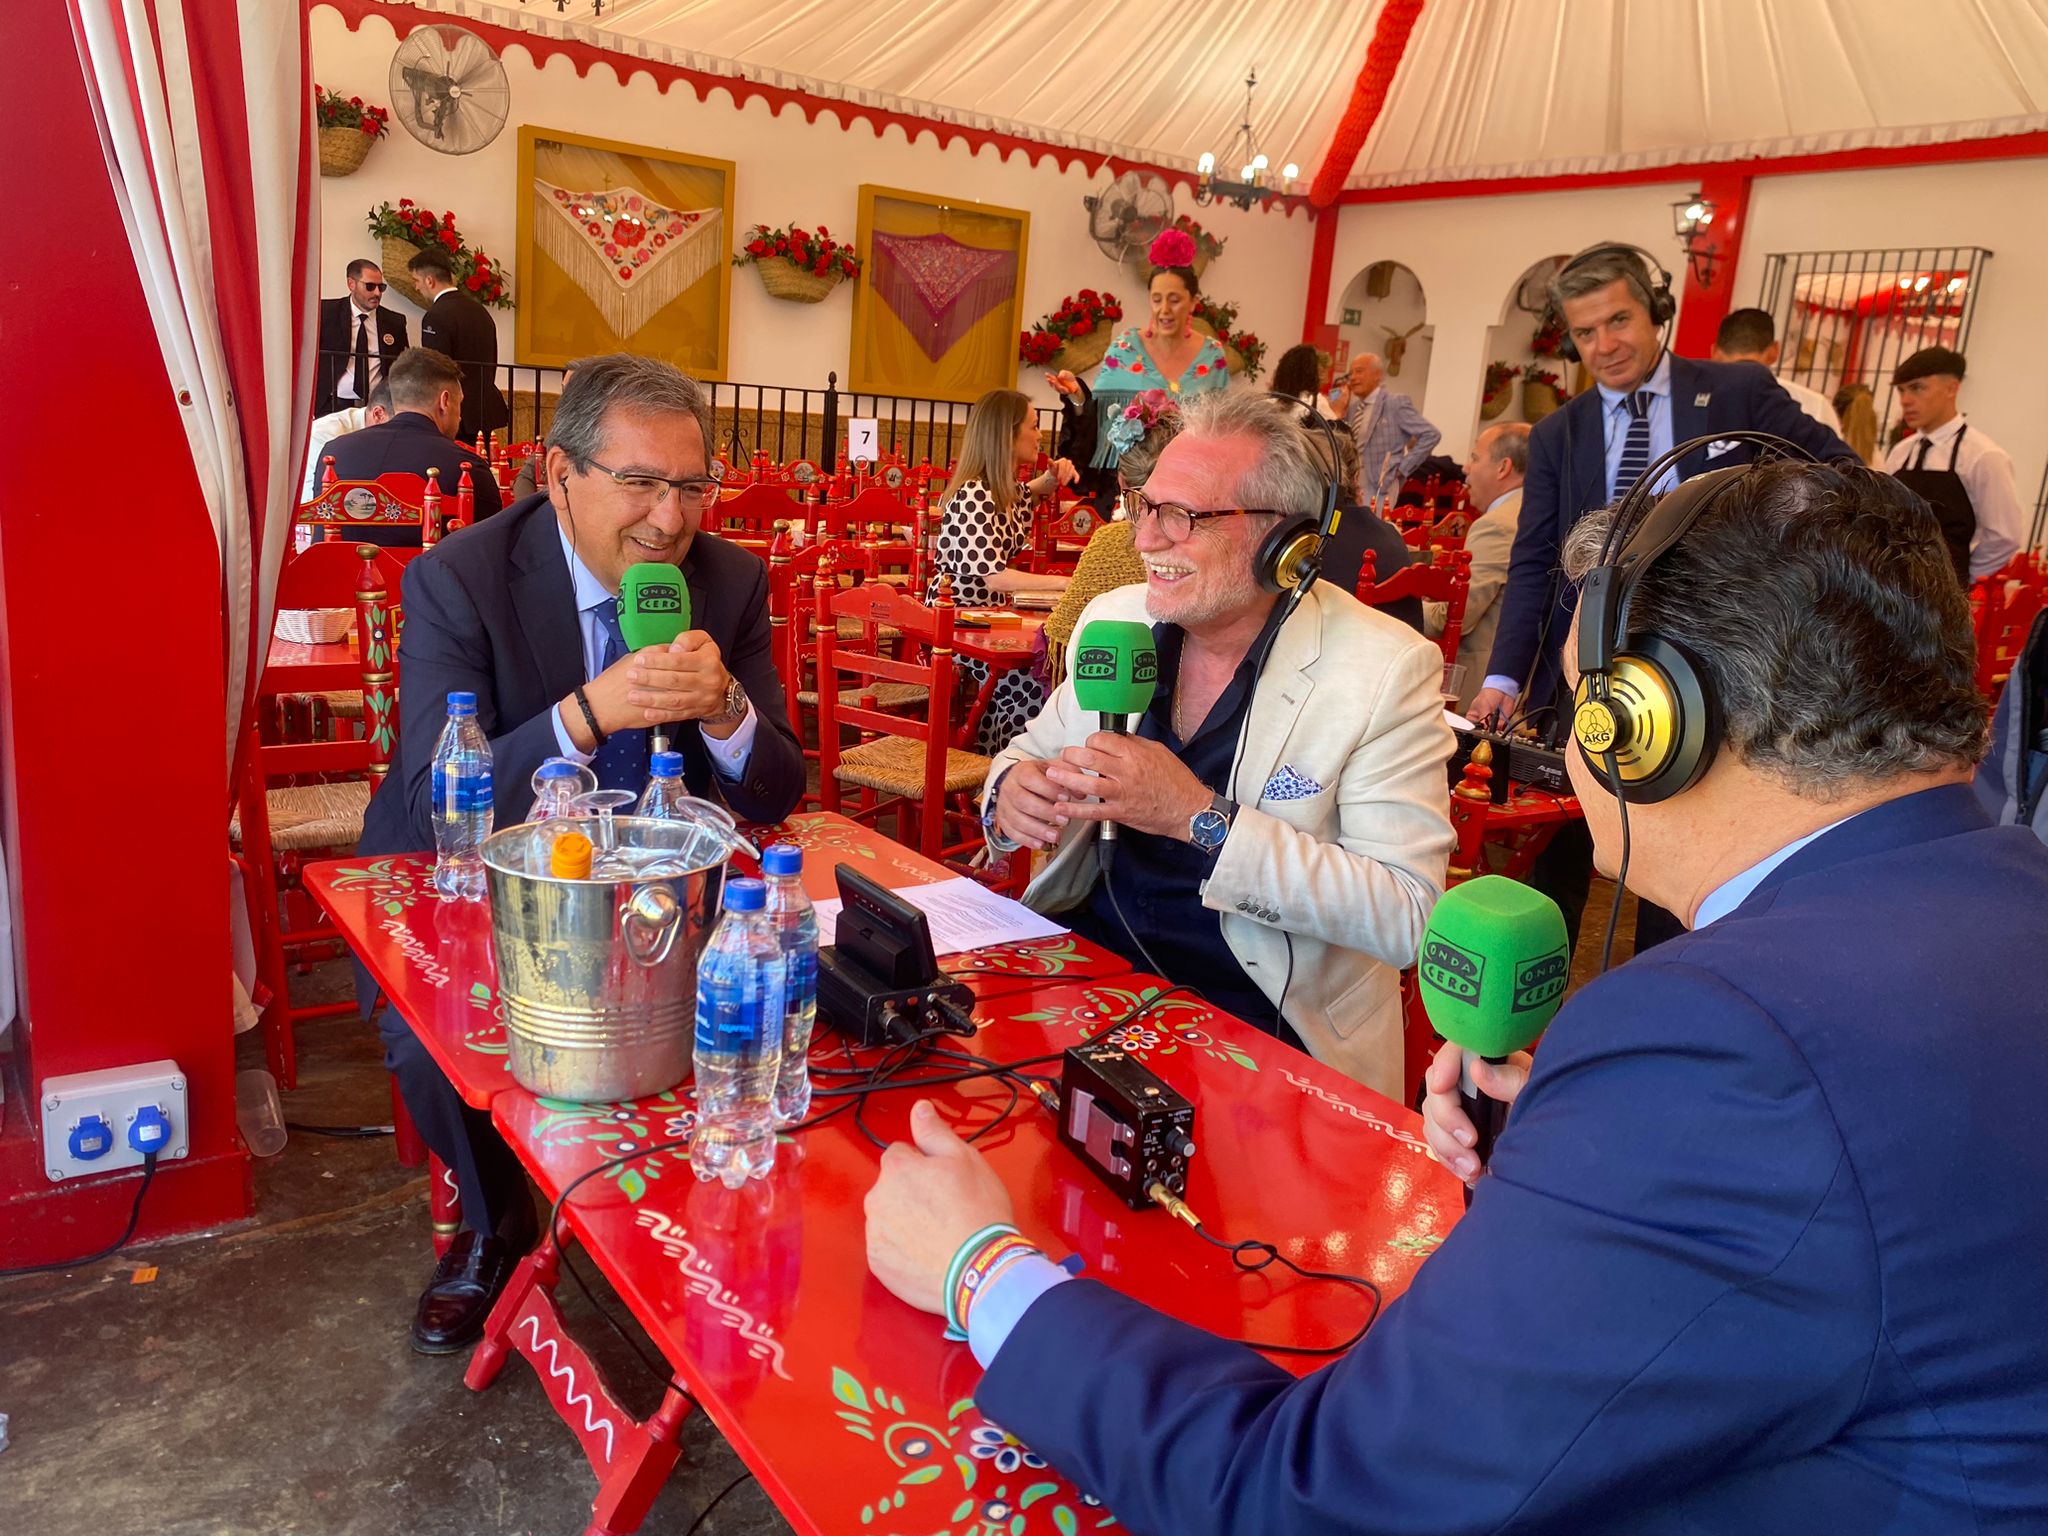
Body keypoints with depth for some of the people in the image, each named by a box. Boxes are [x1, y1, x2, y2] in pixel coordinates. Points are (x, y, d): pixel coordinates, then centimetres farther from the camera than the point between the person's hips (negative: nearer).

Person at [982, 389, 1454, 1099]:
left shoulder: (1388, 669, -13)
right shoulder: (1114, 617, 2)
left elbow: (1407, 914, -19)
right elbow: (1034, 752, 16)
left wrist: (1198, 816, -27)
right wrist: (1013, 788, -10)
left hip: (1264, 1012, -5)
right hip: (1084, 949, 5)